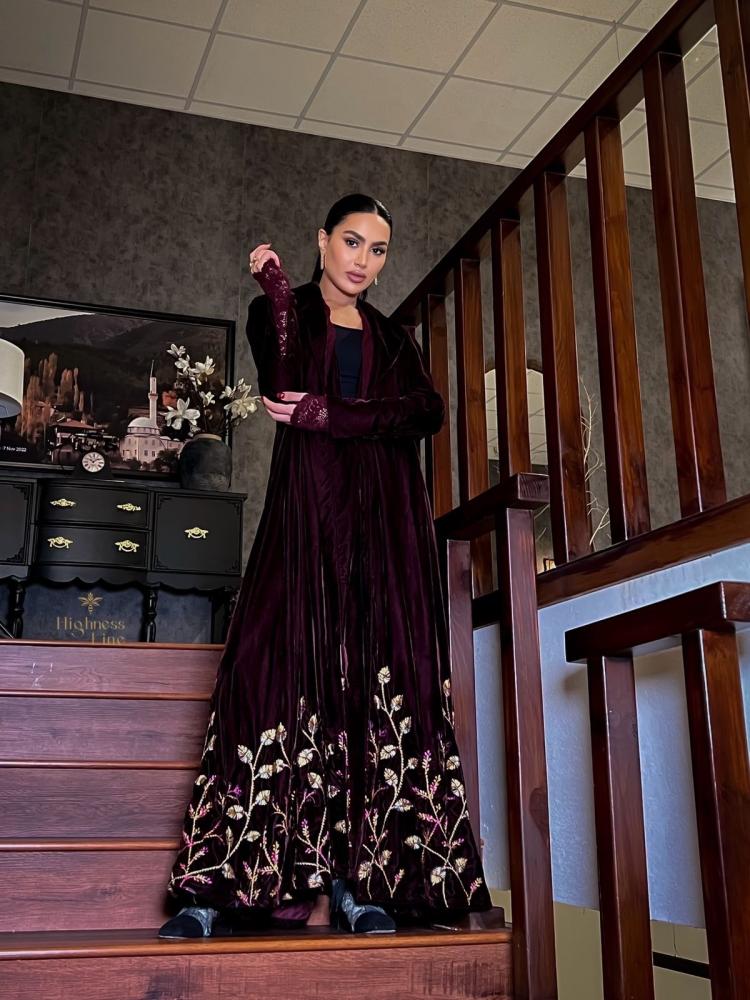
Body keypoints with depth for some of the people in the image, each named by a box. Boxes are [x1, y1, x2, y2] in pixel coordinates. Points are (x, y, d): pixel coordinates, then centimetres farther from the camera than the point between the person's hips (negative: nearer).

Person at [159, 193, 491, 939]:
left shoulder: (395, 338, 21)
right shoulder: (279, 312, 14)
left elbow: (428, 413, 0)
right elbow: (283, 385, -8)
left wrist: (327, 414, -10)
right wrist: (273, 284, -7)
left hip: (387, 519, 3)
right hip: (308, 509, -3)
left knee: (384, 684, -6)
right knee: (288, 671, -13)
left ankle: (356, 881, -5)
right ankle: (223, 884, -11)